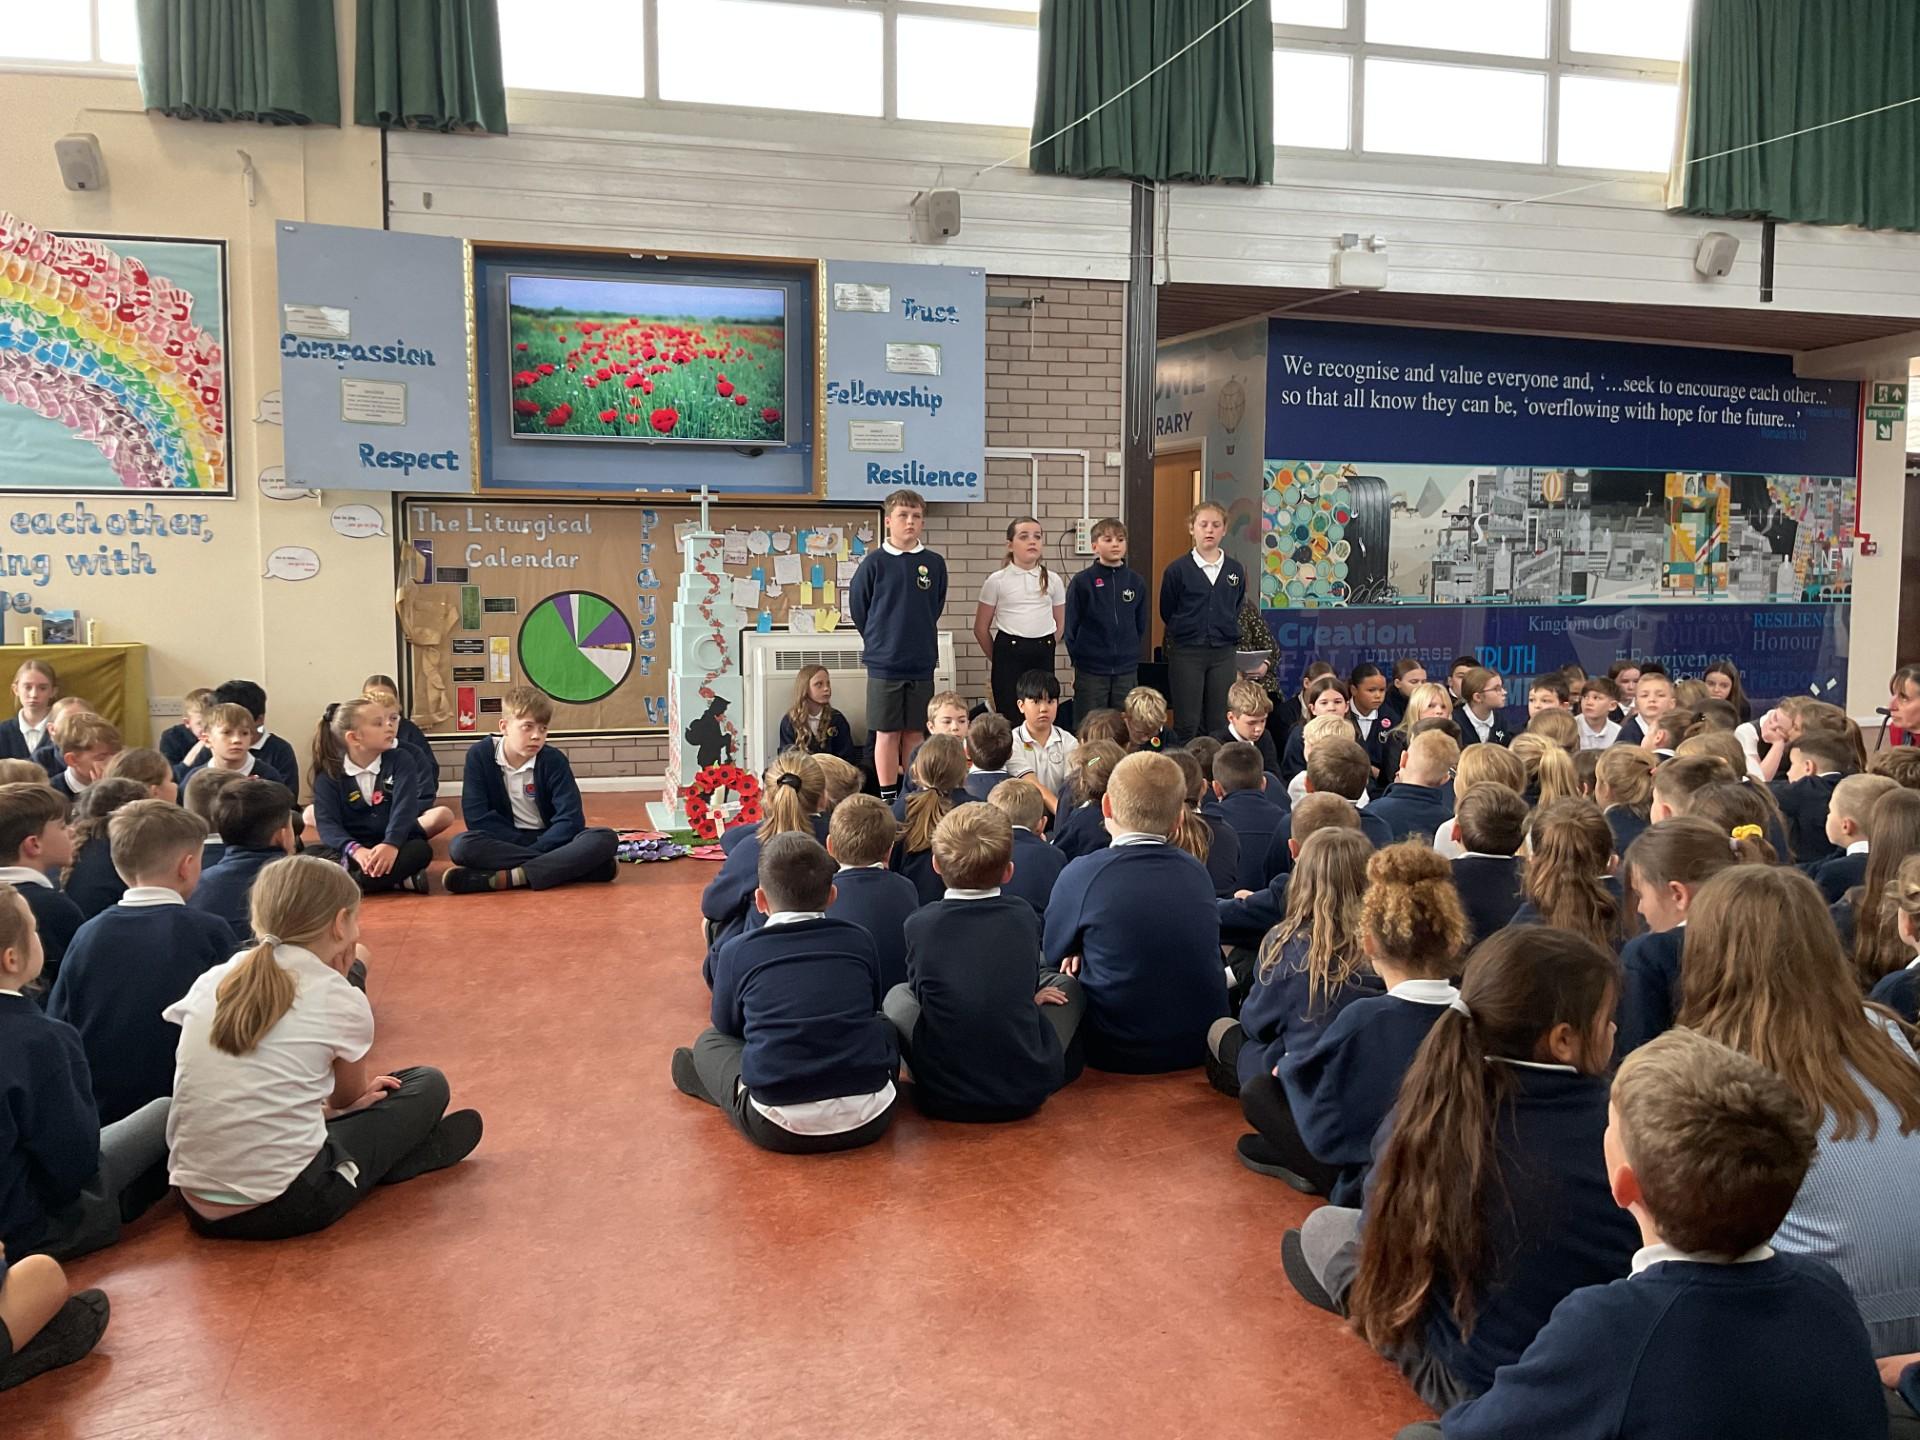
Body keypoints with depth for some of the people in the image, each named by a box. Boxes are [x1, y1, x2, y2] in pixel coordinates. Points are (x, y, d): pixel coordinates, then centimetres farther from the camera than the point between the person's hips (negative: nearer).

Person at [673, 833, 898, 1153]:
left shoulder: (738, 951, 0)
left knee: (709, 1041, 23)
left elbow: (726, 1026, 18)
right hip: (870, 1119, 2)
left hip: (778, 1129, -2)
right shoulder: (859, 940, 5)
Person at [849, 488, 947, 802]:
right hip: (884, 663, -2)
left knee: (914, 732, 10)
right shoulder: (874, 562, -5)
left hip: (922, 662, 2)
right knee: (887, 732, 4)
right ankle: (888, 797, 13)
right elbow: (858, 606, 4)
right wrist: (878, 641, 9)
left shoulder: (934, 564, 3)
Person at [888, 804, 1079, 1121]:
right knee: (1065, 985, 23)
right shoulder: (1024, 916, -5)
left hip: (944, 1099, -1)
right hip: (1029, 1093, 1)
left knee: (898, 994, 24)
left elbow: (923, 992, 6)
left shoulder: (920, 924, -9)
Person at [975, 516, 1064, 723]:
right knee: (1009, 718, -1)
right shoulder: (997, 581, 0)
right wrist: (998, 657, 9)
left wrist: (1044, 648, 11)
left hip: (1043, 654, 2)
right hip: (1009, 652, -2)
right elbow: (981, 628, 4)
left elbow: (1060, 624, 16)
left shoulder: (1053, 580, 6)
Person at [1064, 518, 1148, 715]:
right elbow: (1070, 627, -1)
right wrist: (1078, 659, 1)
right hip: (1090, 671, -3)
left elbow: (1140, 625, 12)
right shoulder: (1082, 582, -6)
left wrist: (1132, 652, 9)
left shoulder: (1136, 581, 3)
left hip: (1127, 671, 3)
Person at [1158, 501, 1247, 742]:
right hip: (1186, 652, -3)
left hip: (1222, 653, 3)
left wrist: (1230, 633, 8)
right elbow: (1167, 613, 4)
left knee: (1219, 724, 6)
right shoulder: (1177, 570, -6)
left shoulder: (1236, 570, 4)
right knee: (1187, 725, 0)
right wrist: (1188, 631, 8)